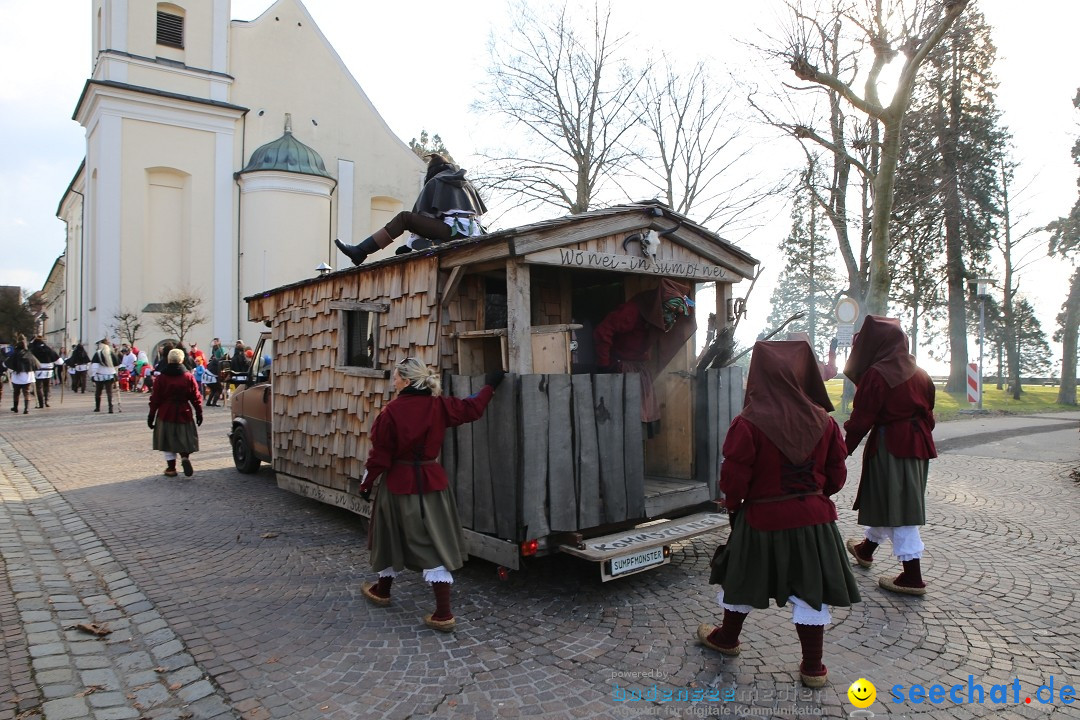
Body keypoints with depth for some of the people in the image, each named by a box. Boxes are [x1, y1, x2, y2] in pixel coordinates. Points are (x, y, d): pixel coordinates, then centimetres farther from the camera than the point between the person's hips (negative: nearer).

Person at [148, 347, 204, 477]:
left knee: (168, 442, 10)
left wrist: (151, 416, 6)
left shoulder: (161, 378, -5)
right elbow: (196, 398, 0)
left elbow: (155, 399, -2)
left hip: (166, 414, 0)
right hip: (184, 414, 1)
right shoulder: (189, 377, -3)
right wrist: (199, 413, 9)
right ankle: (185, 457, -13)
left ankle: (171, 468, 13)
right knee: (184, 440, 13)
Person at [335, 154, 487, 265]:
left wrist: (411, 243, 15)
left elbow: (421, 212, 8)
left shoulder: (435, 181, 13)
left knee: (403, 217, -3)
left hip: (454, 231, -6)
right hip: (471, 234, 7)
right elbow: (483, 212, 21)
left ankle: (360, 252, -10)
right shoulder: (467, 183, 29)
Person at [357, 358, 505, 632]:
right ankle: (443, 614, 1)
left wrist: (366, 483, 3)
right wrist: (490, 385, 24)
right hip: (432, 482, 3)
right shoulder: (439, 406, -4)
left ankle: (382, 591, 40)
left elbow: (380, 454, -10)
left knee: (392, 539, 18)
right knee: (436, 545, 4)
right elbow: (472, 408, 8)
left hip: (399, 484, -3)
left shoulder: (391, 411, -15)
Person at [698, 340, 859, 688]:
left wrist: (733, 504, 4)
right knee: (810, 592, 13)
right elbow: (837, 474, 2)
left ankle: (726, 638, 38)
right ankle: (812, 667, 22)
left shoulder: (747, 424, -20)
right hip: (814, 517, 3)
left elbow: (733, 477, -15)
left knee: (740, 580, 18)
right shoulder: (824, 421, -6)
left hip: (762, 519, -3)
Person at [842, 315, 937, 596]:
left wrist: (840, 452, -10)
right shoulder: (919, 373, 8)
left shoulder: (876, 375, -16)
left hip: (889, 446, -9)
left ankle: (913, 577, 2)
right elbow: (928, 414, 14)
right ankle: (866, 549, 40)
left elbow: (860, 420, -17)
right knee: (895, 501, 20)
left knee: (895, 508, -1)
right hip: (917, 444, 9)